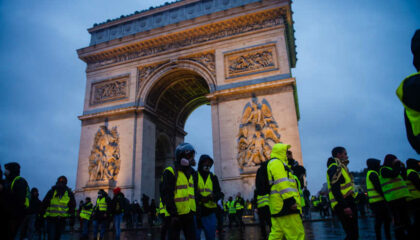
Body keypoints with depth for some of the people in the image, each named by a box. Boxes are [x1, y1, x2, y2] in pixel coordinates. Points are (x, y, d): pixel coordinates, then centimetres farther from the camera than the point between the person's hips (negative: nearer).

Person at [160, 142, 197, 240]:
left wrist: (196, 212, 15)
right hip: (176, 215, -7)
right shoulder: (170, 172, -9)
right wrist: (173, 214, -18)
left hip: (189, 214, 7)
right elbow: (166, 195, -15)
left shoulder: (190, 173, 14)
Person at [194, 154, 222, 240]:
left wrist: (213, 196, -16)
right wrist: (200, 198, -24)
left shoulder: (213, 177, 13)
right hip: (196, 212, -3)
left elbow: (219, 193, 7)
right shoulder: (194, 176, 3)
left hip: (210, 213, 3)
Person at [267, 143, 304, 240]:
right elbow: (281, 183, -17)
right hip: (284, 203, -10)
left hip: (278, 206, 10)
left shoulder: (274, 163, 28)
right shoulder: (276, 163, -5)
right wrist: (290, 200, -23)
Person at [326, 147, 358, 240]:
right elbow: (335, 189, -21)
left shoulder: (339, 167, 23)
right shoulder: (335, 167, -10)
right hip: (344, 205, -10)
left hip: (346, 203, 10)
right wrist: (344, 206, -26)